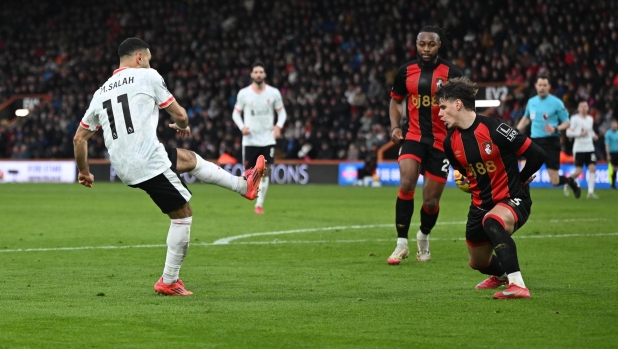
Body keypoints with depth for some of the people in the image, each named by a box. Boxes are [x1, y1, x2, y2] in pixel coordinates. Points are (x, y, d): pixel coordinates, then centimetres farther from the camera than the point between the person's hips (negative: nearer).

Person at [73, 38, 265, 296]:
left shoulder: (101, 92, 15)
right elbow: (179, 114, 6)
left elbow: (79, 138, 18)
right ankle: (168, 282, 9)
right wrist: (183, 126, 30)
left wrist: (84, 172, 32)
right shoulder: (147, 76, -1)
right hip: (149, 163, -7)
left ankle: (244, 186, 38)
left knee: (189, 159, 27)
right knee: (183, 214, 6)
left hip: (123, 168, 7)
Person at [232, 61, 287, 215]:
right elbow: (236, 113, 6)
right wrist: (242, 127, -12)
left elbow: (281, 112, 9)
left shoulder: (273, 93, 0)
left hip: (268, 139, 0)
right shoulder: (244, 93, -2)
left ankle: (259, 204, 3)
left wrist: (279, 126, -10)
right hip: (250, 140, 0)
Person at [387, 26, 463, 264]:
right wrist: (395, 126, 2)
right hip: (413, 136, 1)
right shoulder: (406, 71, 3)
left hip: (441, 141, -1)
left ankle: (424, 236, 36)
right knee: (406, 183, -23)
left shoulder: (451, 72, -5)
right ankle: (402, 243, -14)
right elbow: (396, 100, 18)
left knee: (431, 200, 3)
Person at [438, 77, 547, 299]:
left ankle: (517, 285, -41)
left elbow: (537, 155, -16)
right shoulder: (451, 142, -1)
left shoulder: (494, 129, -21)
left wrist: (518, 181, -6)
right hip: (480, 204, 7)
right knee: (477, 263, 20)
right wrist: (464, 182, 6)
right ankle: (500, 275, 59)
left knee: (492, 222, -42)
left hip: (512, 199, -7)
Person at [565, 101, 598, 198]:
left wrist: (593, 135, 9)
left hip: (590, 148, 5)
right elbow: (568, 133, -10)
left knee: (592, 168, -9)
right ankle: (568, 184, 23)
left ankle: (591, 192, -8)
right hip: (579, 149, -5)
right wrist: (580, 134, -21)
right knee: (578, 171, -6)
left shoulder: (590, 119, 13)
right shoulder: (575, 119, -7)